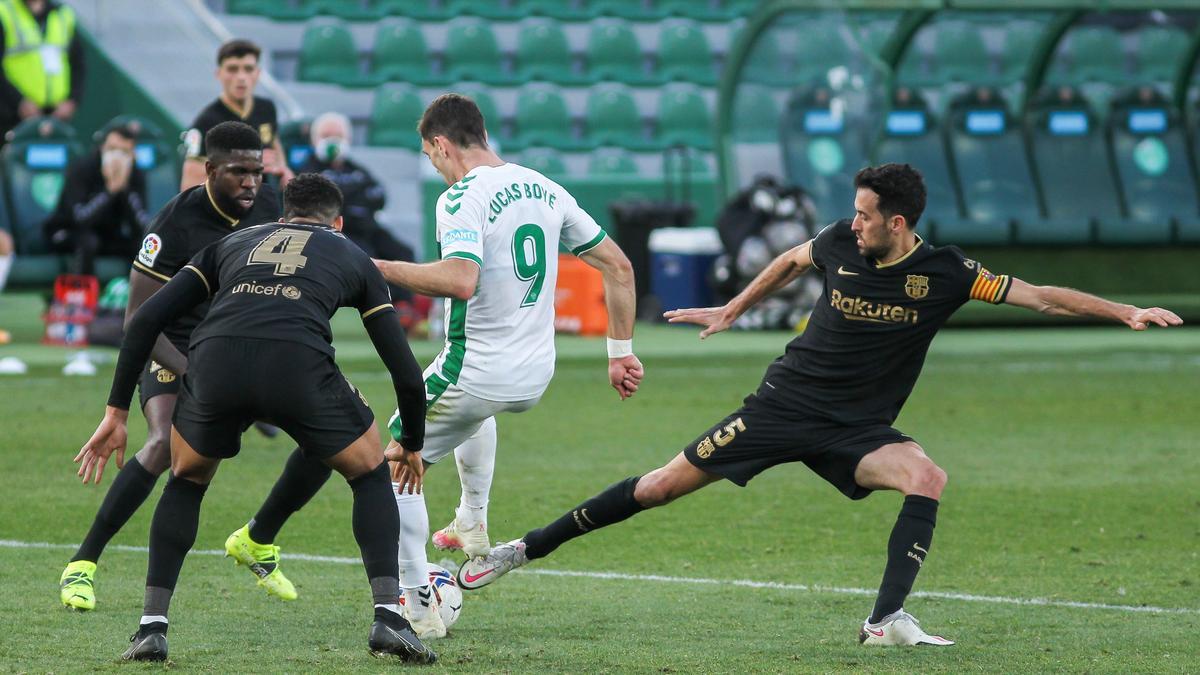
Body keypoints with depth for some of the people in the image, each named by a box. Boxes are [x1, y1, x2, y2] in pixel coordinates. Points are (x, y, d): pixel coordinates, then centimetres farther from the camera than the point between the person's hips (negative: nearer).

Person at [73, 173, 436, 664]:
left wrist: (116, 412, 28)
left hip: (216, 359, 2)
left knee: (186, 482, 30)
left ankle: (152, 628, 19)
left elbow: (147, 319, 24)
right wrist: (413, 445, 46)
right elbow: (405, 371, 29)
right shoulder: (352, 257, 32)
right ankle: (388, 619, 10)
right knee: (371, 476, 24)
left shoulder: (233, 243, 36)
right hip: (300, 365, -2)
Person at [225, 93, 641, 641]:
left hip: (476, 368, -7)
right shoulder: (545, 190, 6)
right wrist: (621, 351, 18)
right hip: (535, 378, 7)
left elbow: (461, 281, -34)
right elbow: (618, 266, 10)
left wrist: (383, 269, -24)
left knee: (396, 464, 11)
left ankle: (418, 605, 7)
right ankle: (472, 524, 45)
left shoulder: (462, 199, -16)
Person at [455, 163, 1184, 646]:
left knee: (927, 476, -29)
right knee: (667, 483, -2)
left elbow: (1041, 296, -15)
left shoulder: (945, 273, -14)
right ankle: (527, 549, 8)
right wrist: (731, 311, 24)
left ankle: (887, 620, -29)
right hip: (787, 403, 1)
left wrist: (1128, 312, -24)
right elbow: (790, 262, 15)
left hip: (855, 432, 0)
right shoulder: (839, 244, -9)